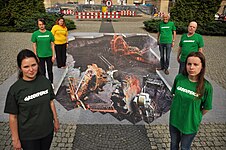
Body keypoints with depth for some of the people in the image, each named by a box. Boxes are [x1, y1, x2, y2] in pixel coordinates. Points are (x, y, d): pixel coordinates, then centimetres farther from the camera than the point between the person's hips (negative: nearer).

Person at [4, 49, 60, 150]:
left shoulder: (45, 81, -9)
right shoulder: (15, 89, -18)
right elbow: (13, 117, -11)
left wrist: (55, 120, 10)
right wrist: (15, 139, -6)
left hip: (48, 130, 3)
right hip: (28, 136, -3)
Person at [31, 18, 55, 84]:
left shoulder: (49, 33, -2)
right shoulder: (35, 34, -4)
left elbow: (52, 45, 1)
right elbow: (34, 45, 0)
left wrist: (53, 55, -1)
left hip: (49, 55, 1)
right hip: (40, 56, 0)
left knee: (50, 71, 11)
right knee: (42, 72, 11)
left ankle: (51, 83, 29)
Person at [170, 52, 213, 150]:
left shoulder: (206, 87, -22)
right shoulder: (179, 78, -14)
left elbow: (206, 108, -8)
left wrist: (196, 116, 2)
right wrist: (177, 108, 6)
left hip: (190, 123, -2)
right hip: (174, 119, 2)